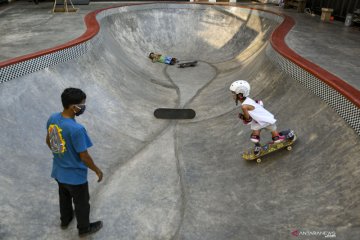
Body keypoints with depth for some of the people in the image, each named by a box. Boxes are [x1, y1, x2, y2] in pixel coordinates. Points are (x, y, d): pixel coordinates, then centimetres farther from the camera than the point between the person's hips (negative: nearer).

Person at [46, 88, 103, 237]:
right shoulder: (76, 129, -35)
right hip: (75, 176, -7)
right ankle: (84, 228, 41)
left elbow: (48, 141, 5)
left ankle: (65, 220, 56)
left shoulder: (52, 118, -12)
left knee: (64, 196, 31)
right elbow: (84, 156, -25)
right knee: (81, 202, 18)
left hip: (58, 171, 7)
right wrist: (97, 170, -9)